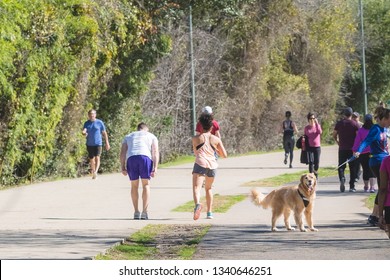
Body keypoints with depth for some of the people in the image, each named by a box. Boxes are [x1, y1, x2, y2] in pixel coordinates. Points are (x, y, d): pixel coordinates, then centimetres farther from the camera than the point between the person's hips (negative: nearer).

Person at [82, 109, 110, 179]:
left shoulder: (99, 122, 0)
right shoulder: (87, 123, 5)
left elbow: (104, 133, 6)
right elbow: (84, 131, -8)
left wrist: (107, 143, 3)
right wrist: (84, 133, -34)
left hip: (98, 144, -3)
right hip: (89, 144, 3)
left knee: (97, 158, -19)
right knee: (91, 159, 10)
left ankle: (95, 172, -32)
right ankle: (93, 173, 25)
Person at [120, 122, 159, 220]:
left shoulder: (128, 136, 31)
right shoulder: (151, 136, 26)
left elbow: (123, 152, 16)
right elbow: (155, 152, 10)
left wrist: (123, 167, 10)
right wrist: (155, 167, 2)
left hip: (131, 158, 1)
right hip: (145, 157, -1)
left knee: (134, 185, 14)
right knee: (146, 184, 8)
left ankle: (136, 212, 12)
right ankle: (144, 212, 0)